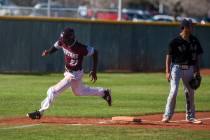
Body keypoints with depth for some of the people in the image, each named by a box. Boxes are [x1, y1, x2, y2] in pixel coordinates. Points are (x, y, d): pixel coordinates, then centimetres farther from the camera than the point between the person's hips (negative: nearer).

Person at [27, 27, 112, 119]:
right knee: (79, 92, 31)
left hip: (75, 74, -8)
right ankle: (103, 92, 46)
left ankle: (40, 112, -4)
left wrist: (94, 71, -17)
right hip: (68, 72, 8)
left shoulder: (80, 48, -33)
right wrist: (48, 52, -19)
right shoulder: (62, 41, -16)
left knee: (53, 91, -14)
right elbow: (56, 46, 4)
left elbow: (94, 52, -20)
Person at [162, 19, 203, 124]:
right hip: (177, 67, -5)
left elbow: (198, 55, 12)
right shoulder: (176, 41, -10)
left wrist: (197, 71, 9)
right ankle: (167, 115, -8)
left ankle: (190, 117, 18)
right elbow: (169, 56, -7)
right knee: (174, 91, -14)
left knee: (190, 92, 8)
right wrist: (168, 72, -12)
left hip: (189, 69, 5)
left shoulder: (195, 41, 4)